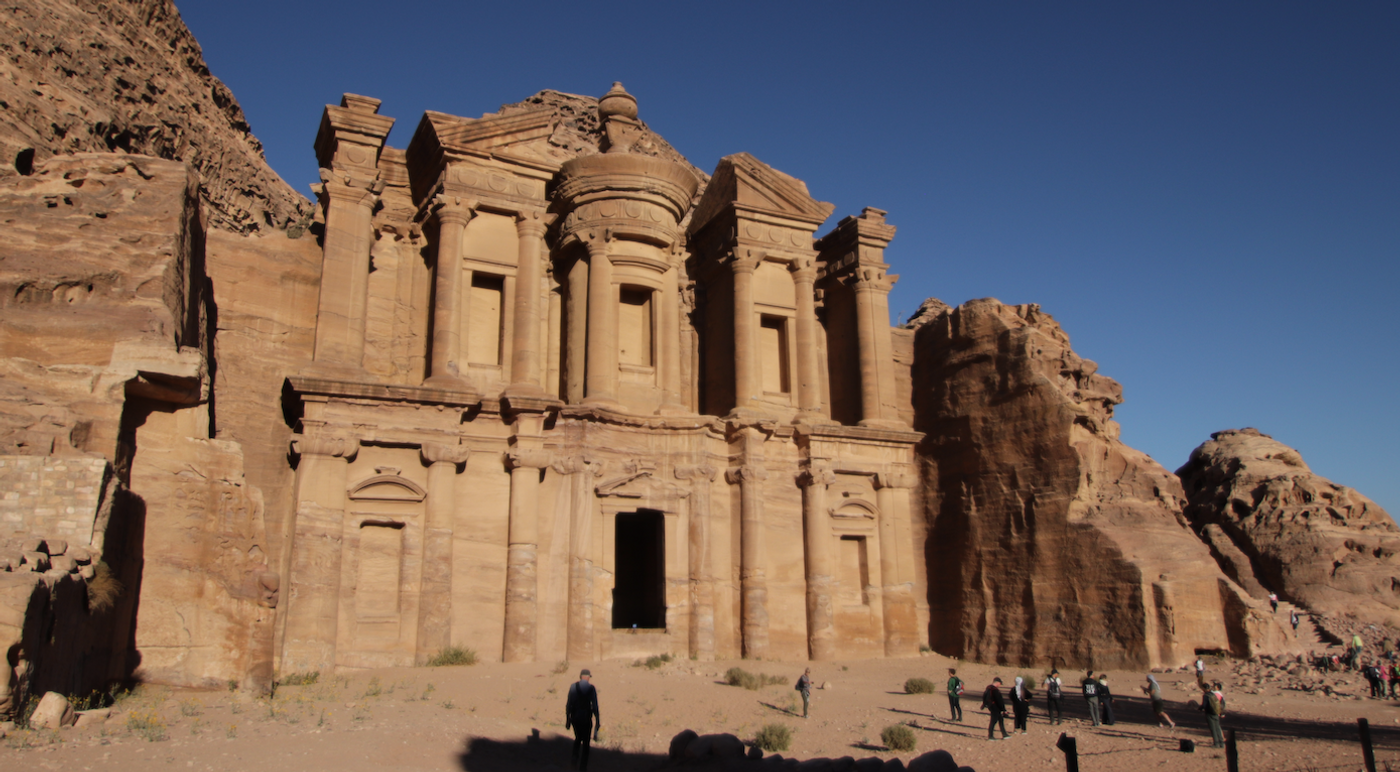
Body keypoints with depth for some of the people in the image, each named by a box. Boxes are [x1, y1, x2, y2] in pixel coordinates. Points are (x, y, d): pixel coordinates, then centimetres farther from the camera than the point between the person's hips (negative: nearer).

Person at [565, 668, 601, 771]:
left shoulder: (573, 687, -6)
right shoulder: (592, 688, -10)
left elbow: (569, 704, -4)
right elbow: (595, 705, -9)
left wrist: (567, 719, 5)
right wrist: (597, 720, 1)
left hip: (575, 717, 2)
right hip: (586, 718, -2)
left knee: (578, 738, 25)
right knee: (585, 741, 15)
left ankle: (575, 760, 14)